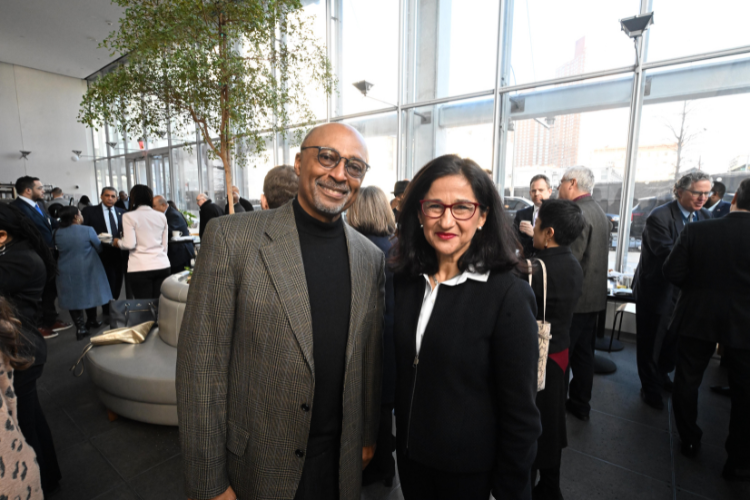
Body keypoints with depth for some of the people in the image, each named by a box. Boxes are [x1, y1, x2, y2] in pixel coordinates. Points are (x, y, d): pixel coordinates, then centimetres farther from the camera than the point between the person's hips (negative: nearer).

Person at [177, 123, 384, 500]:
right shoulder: (231, 239, -16)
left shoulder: (371, 257, -4)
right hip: (257, 468, -2)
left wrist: (368, 435, 11)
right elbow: (201, 366, -14)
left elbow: (369, 358, 4)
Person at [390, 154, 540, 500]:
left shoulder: (508, 295, -22)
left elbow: (520, 412, -16)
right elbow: (397, 367, 3)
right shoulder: (404, 280, -7)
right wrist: (388, 436, 7)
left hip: (468, 469, -4)